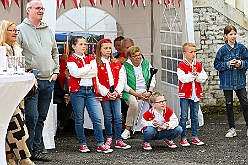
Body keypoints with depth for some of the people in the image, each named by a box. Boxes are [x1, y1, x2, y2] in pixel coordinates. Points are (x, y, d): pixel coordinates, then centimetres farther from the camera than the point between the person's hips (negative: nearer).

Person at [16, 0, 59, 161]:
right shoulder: (21, 30, -3)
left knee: (41, 118, 9)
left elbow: (55, 52, 25)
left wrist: (55, 71, 13)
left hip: (48, 81, 6)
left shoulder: (48, 31, 15)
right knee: (31, 117, -9)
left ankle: (36, 150, 16)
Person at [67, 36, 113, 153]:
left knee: (97, 118, -3)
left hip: (90, 90, 4)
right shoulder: (71, 59, 1)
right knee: (79, 120, 3)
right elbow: (75, 72, -15)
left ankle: (100, 144, 0)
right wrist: (88, 68, -4)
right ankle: (82, 144, 14)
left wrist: (82, 72, -10)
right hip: (77, 91, -3)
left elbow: (94, 72, -2)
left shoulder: (90, 58, 14)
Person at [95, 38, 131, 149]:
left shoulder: (116, 63, 10)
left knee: (118, 117, -2)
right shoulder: (96, 64, -3)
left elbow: (122, 78, 6)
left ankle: (118, 140, 3)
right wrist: (107, 93, -13)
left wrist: (117, 91, -7)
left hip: (116, 94, 3)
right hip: (104, 94, -3)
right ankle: (109, 138, 21)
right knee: (108, 117, 6)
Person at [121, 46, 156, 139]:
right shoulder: (125, 66, -3)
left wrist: (149, 92, -9)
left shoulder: (146, 64, 11)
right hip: (130, 93, -4)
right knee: (134, 103, -37)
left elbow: (153, 80, 10)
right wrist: (137, 95, -15)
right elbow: (124, 85, -8)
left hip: (145, 92, 4)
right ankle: (127, 129, -24)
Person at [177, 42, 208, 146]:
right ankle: (183, 138, 4)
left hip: (196, 94, 5)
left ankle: (195, 137, 17)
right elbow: (183, 78, -18)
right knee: (184, 117, -2)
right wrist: (192, 74, -17)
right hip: (185, 94, -5)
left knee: (195, 116, 10)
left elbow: (203, 78, 1)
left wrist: (196, 75, -14)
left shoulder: (198, 65, 8)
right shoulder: (181, 66, -6)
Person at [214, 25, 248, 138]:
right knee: (229, 105, 7)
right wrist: (228, 64, -15)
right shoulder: (222, 50, -3)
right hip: (227, 81, 0)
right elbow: (217, 65, -2)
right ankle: (232, 129, 17)